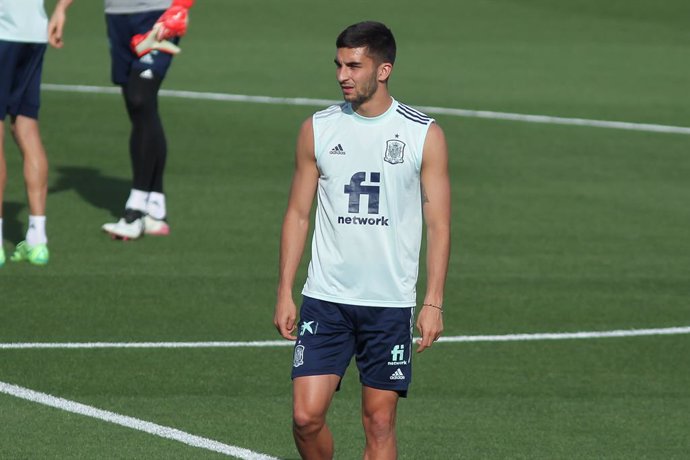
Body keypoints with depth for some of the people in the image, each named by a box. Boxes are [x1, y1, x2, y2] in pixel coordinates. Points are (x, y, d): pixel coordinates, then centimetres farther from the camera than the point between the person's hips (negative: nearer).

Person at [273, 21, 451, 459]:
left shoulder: (425, 135, -1)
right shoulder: (318, 129, 5)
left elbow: (438, 225, 0)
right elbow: (298, 214, 10)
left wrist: (434, 303, -7)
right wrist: (285, 293, 4)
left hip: (391, 304, -1)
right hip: (324, 299, 1)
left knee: (380, 423, 1)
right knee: (307, 416, -6)